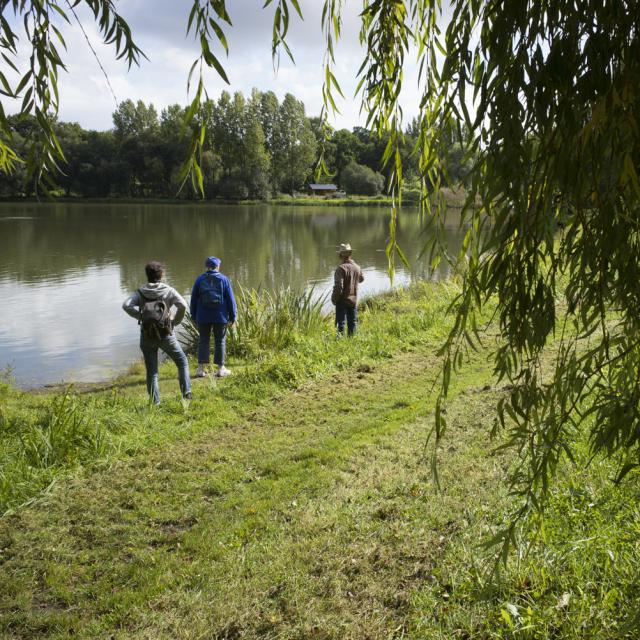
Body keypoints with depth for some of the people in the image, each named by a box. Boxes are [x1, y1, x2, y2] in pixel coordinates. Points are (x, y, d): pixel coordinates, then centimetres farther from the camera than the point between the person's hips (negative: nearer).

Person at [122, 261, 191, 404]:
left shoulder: (140, 292, 3)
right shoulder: (168, 291, -1)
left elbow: (126, 305, -12)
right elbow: (183, 305, -15)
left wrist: (140, 316, -2)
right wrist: (175, 321, -2)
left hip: (147, 336, 2)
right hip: (166, 334, -1)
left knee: (151, 371, 8)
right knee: (182, 361, 16)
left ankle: (155, 403, 9)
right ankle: (186, 392, 7)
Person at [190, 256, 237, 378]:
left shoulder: (199, 279, 1)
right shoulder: (223, 279, -3)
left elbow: (194, 299, 5)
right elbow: (230, 299, -3)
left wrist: (194, 316, 14)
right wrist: (232, 316, 4)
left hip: (203, 317, 1)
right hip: (220, 317, -1)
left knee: (203, 341, 9)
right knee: (220, 341, 7)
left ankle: (201, 368, 3)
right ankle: (221, 369, 9)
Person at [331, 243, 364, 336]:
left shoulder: (341, 268, -19)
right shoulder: (357, 267, 0)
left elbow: (338, 286, -23)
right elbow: (361, 279, 21)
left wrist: (334, 299, -12)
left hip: (343, 301, -5)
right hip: (354, 300, 5)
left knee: (341, 322, 2)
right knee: (352, 322, 13)